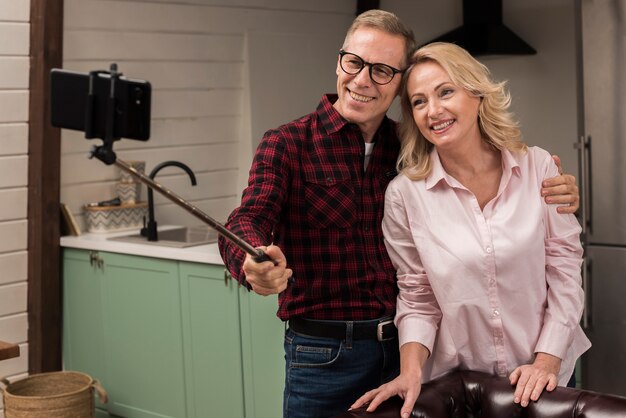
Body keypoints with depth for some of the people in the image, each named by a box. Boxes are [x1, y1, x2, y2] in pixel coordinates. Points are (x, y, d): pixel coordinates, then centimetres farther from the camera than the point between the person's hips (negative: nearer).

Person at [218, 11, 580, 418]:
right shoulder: (287, 144, -5)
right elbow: (248, 222, -19)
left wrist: (554, 196, -13)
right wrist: (255, 265, -44)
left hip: (405, 350, 4)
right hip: (324, 354, -3)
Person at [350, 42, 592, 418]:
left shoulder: (538, 168, -7)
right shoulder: (404, 195, -9)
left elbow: (564, 270, -4)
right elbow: (417, 299, -3)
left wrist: (547, 361, -11)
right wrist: (411, 372, -17)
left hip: (543, 377, 1)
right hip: (458, 383, -1)